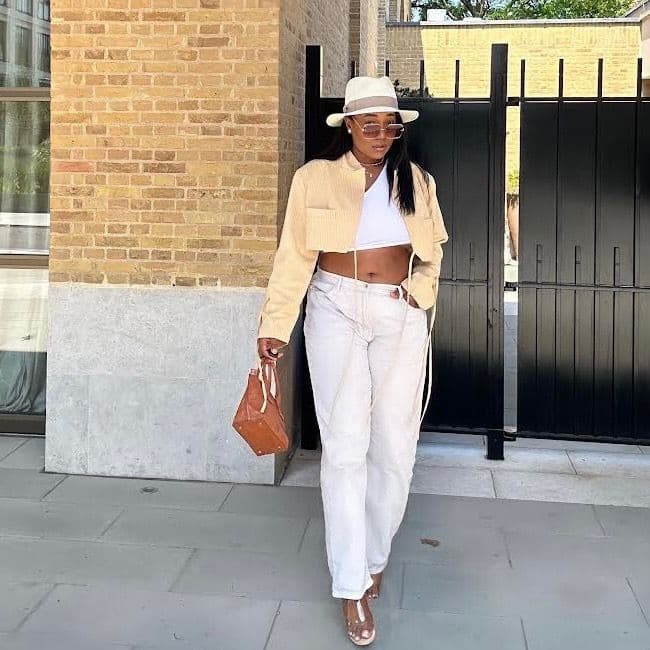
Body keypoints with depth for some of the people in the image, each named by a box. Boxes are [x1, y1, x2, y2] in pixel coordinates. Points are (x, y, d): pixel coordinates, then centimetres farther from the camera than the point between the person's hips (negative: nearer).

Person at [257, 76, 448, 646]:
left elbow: (432, 252, 18)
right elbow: (294, 256, -2)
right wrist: (274, 326, -7)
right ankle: (352, 587, 1)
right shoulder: (316, 178, 0)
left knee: (394, 448, 4)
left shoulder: (415, 181, 9)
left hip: (400, 318, 3)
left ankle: (375, 556, 27)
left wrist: (419, 291, -1)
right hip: (336, 311, -2)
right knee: (344, 449, -6)